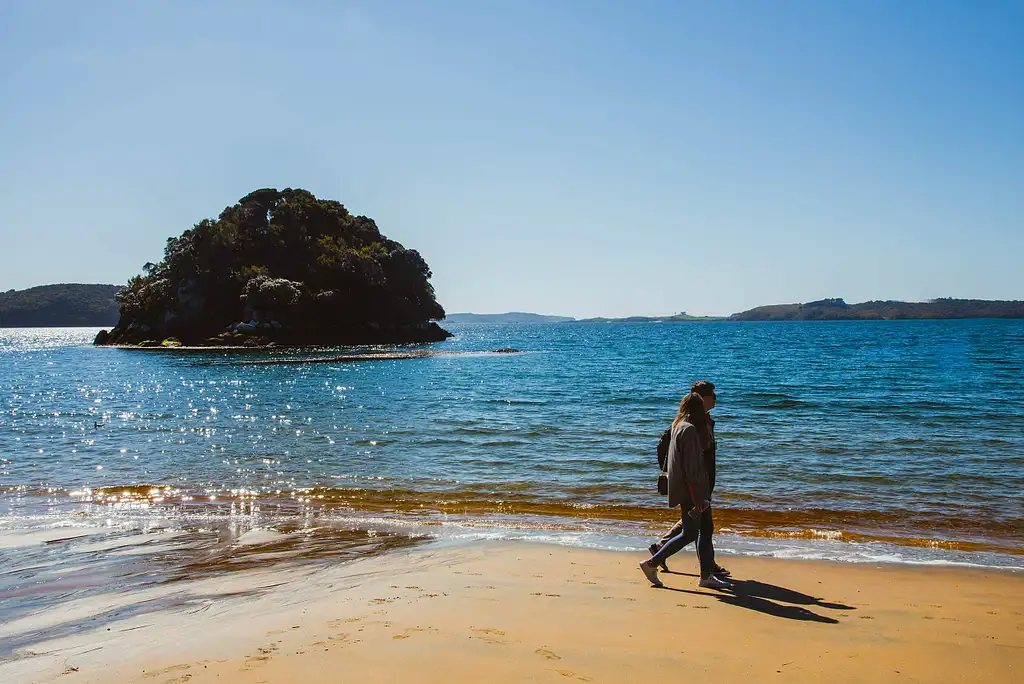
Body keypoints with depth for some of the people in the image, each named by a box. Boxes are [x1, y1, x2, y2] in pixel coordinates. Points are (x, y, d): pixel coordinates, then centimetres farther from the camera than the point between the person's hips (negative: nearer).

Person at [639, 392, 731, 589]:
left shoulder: (679, 427, 11)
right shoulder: (688, 430, -18)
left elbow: (705, 445, 25)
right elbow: (690, 468, -21)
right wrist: (696, 499, -21)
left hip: (698, 489, 10)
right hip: (689, 491, -10)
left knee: (706, 529, 11)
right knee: (690, 533, -3)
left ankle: (707, 575, 16)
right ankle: (651, 564, 5)